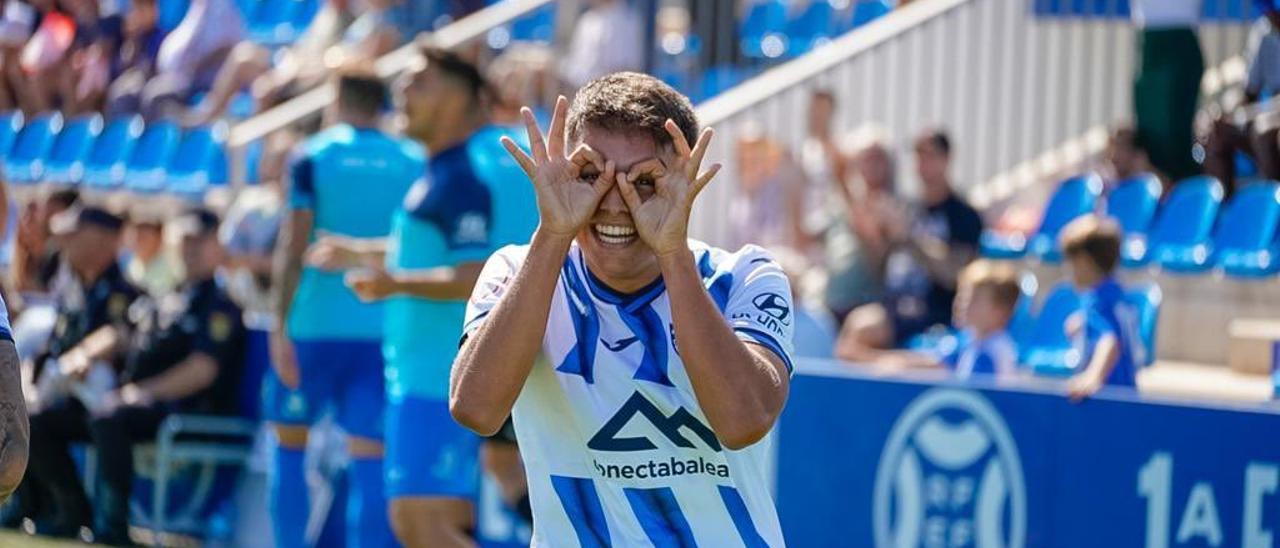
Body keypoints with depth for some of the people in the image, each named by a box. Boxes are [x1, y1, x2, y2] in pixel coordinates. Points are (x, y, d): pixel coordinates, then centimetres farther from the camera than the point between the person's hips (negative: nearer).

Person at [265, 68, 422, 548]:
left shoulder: (312, 158, -1)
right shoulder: (414, 162, 7)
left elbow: (292, 250, -8)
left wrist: (280, 327, -8)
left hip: (315, 326, -2)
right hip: (385, 329, 2)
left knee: (289, 441, 14)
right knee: (370, 458, 0)